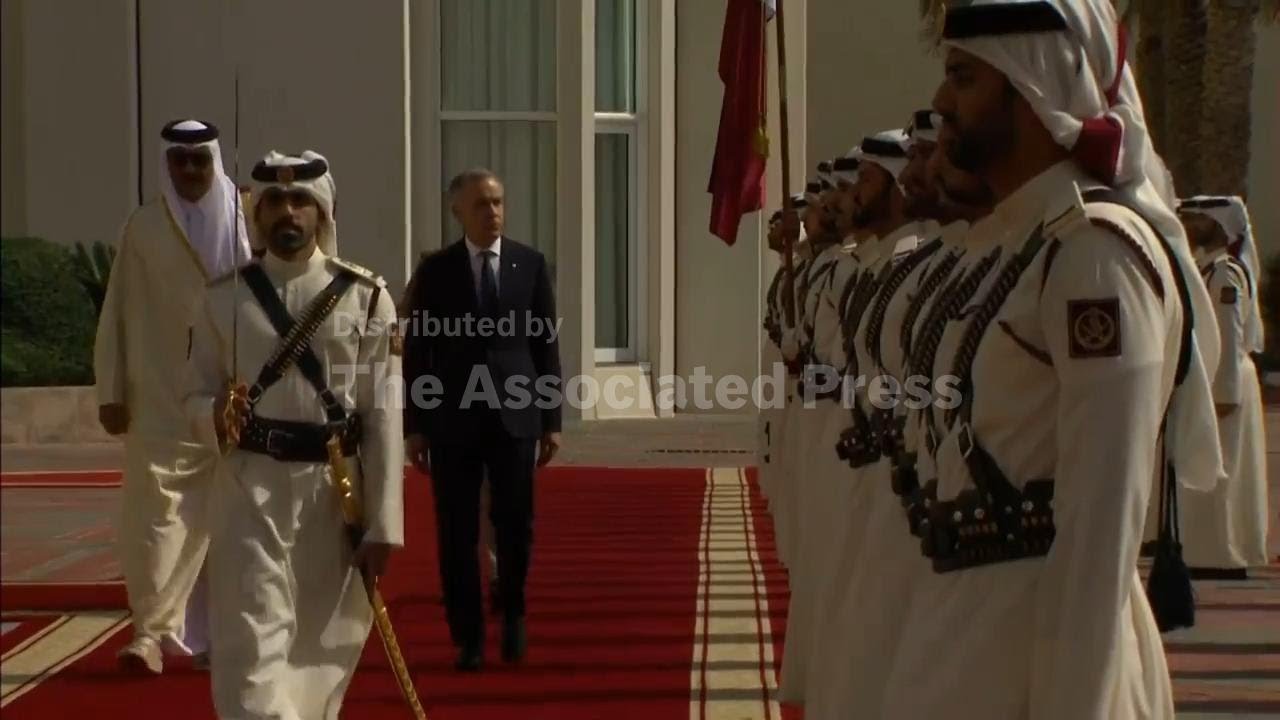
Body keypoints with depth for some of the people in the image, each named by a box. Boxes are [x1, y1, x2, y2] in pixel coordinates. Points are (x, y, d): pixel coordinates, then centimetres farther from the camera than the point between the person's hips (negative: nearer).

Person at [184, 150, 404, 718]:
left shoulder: (367, 298, 1)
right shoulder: (224, 298, 4)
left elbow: (383, 419, -1)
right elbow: (196, 396, 8)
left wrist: (382, 524, -5)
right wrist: (217, 417, -17)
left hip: (334, 487, 1)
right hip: (252, 486, 0)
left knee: (323, 648, 11)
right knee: (252, 647, -9)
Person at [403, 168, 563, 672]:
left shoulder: (530, 264, 5)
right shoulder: (435, 270, 3)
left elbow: (547, 344, 6)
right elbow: (418, 351, 4)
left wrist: (552, 420, 2)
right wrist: (415, 425, 0)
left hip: (515, 413, 0)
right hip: (453, 416, 0)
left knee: (515, 524, 1)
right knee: (458, 532, 1)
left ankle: (513, 615, 26)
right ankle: (469, 638, 11)